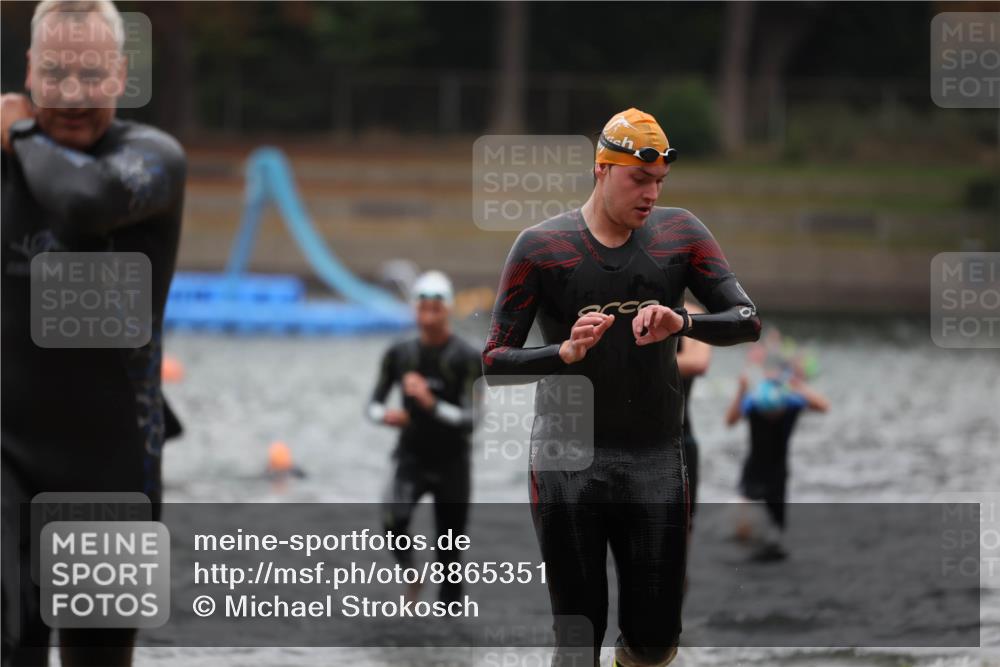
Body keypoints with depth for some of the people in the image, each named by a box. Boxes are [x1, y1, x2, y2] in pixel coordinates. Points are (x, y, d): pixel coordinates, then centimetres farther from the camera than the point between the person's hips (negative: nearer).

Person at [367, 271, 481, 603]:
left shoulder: (466, 358, -9)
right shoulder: (399, 354, 1)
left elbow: (469, 420, -15)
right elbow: (374, 403, 10)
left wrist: (430, 403, -30)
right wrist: (384, 414, -14)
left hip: (451, 463, -1)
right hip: (411, 456, 1)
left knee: (449, 550, 5)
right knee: (394, 519, -27)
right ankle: (409, 572, -2)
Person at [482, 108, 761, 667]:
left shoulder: (679, 234, 6)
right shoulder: (542, 246, -1)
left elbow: (748, 322, -2)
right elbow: (495, 362, -3)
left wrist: (685, 323, -22)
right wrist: (565, 353, -22)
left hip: (656, 461, 2)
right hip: (568, 466, -2)